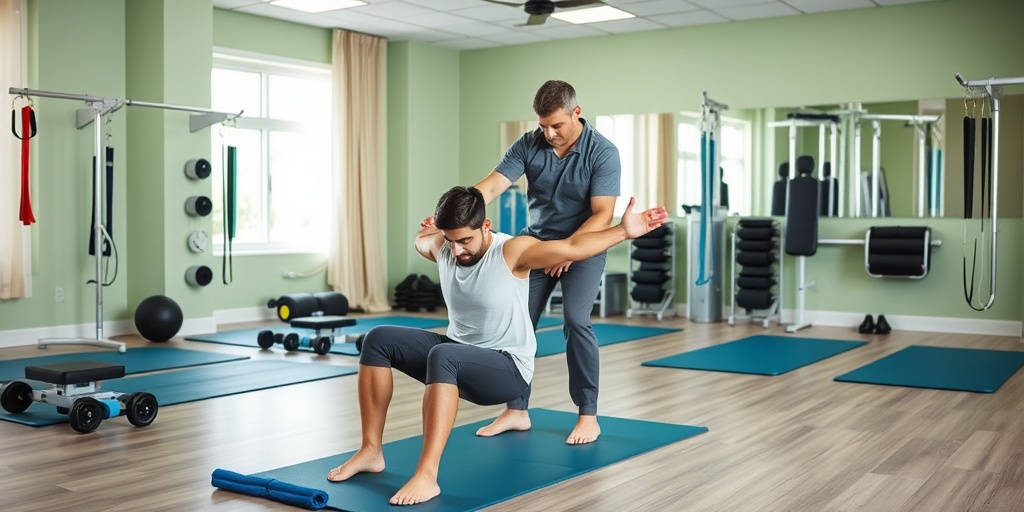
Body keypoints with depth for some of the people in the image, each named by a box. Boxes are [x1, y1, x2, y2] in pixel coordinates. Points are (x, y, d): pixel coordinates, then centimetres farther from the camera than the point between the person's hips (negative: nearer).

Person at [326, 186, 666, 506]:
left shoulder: (511, 252, -19)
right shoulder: (442, 247, -2)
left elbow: (574, 247, -28)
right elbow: (420, 240, 25)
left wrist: (624, 231, -35)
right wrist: (428, 230, 10)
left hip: (507, 367, -7)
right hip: (457, 354, 7)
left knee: (442, 356, -39)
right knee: (378, 340, -10)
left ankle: (427, 476, -41)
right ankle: (371, 451, -6)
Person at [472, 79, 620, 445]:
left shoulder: (603, 153, -18)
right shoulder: (529, 144, -9)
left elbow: (602, 215, -21)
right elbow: (492, 185, -19)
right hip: (536, 242, 4)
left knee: (576, 322, -19)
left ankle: (588, 415, -6)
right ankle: (517, 411, 9)